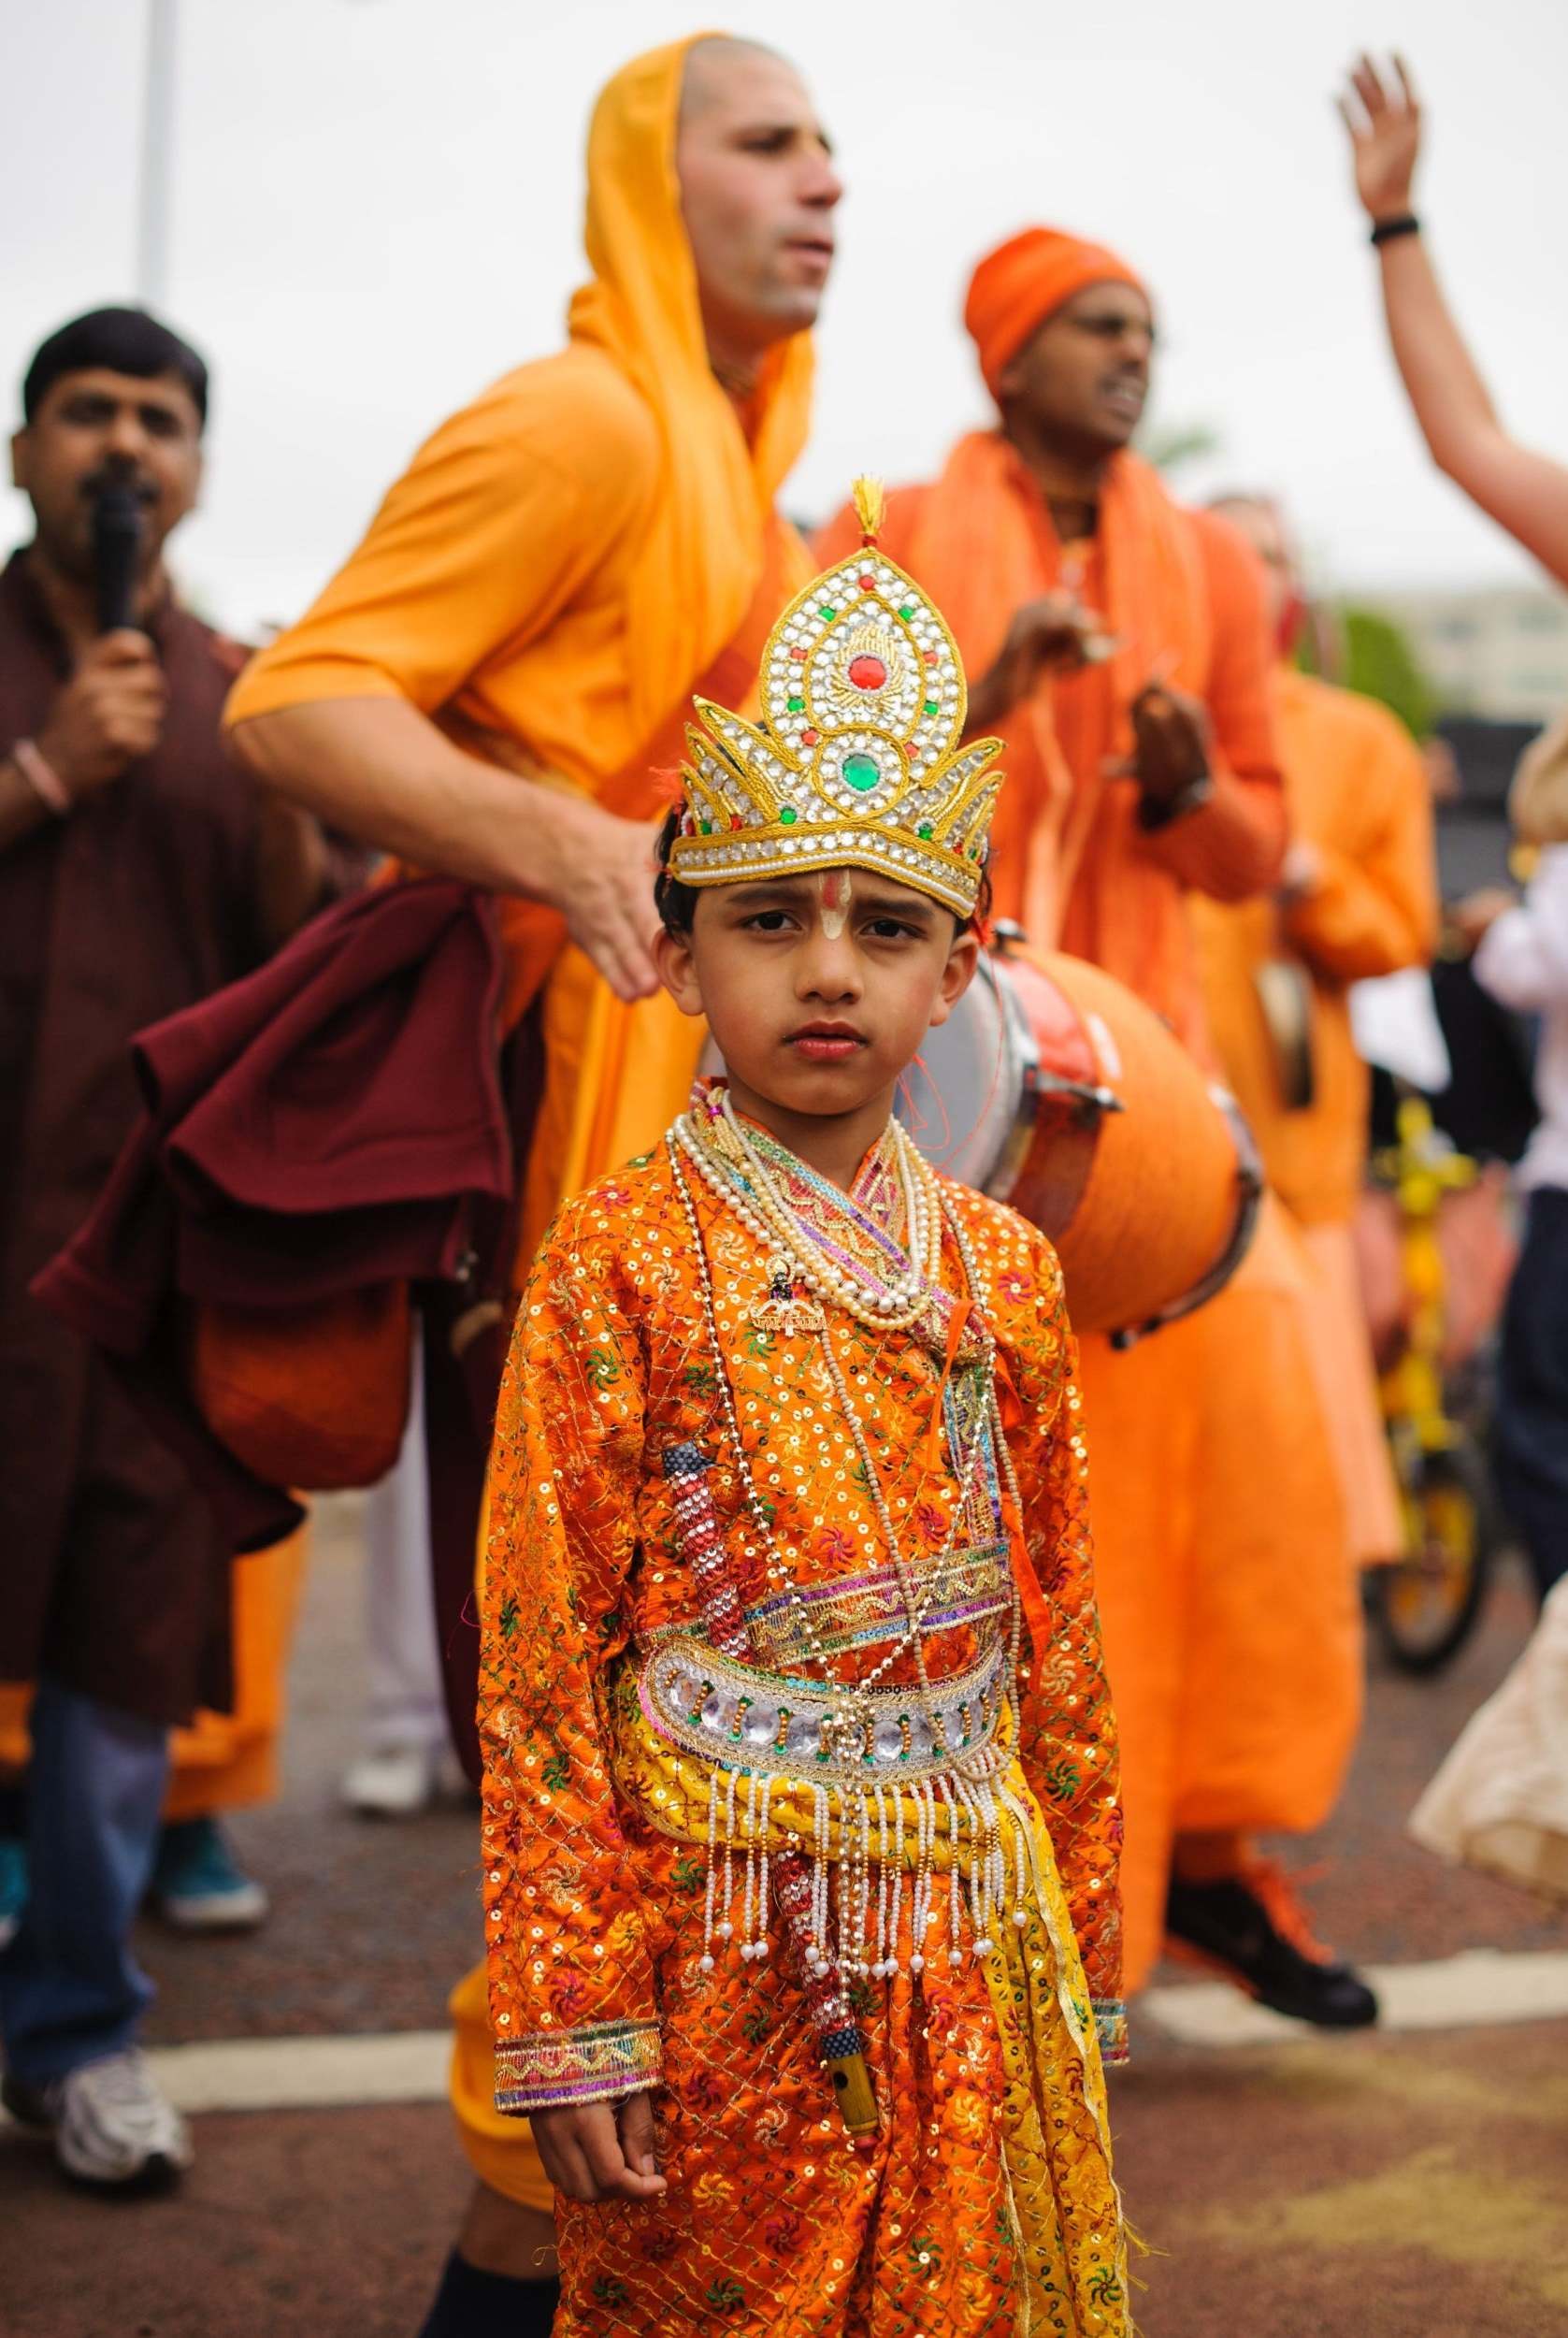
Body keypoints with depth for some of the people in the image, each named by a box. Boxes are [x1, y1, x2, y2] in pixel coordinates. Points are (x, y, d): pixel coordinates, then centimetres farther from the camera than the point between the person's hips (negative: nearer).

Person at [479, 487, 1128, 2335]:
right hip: (725, 1947, -4)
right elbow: (540, 1662, -9)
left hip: (981, 1939, 4)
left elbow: (1056, 1639, 12)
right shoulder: (616, 1261, -8)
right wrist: (572, 2021, -12)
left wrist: (1078, 1953, 12)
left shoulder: (1005, 1271, 6)